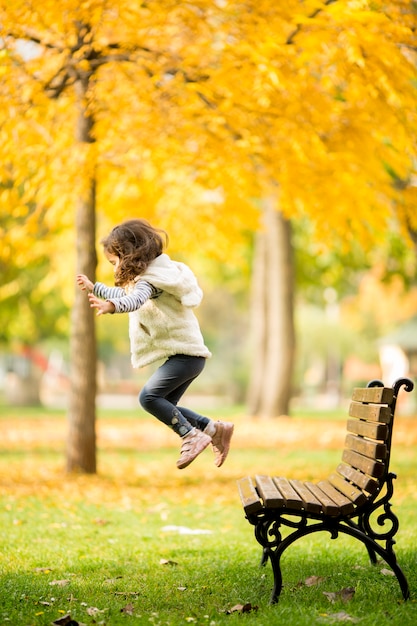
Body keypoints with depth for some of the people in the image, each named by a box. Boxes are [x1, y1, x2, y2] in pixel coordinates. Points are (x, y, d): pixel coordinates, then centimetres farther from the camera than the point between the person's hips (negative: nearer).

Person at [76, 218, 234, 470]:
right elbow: (125, 295, 36)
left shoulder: (149, 279, -14)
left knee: (149, 396, -20)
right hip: (188, 353, 11)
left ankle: (192, 436, -17)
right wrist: (94, 287, 39)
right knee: (165, 406, 12)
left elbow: (135, 300, -37)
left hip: (185, 353, -11)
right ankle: (215, 430, 15)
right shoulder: (153, 275, 18)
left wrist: (111, 306, -55)